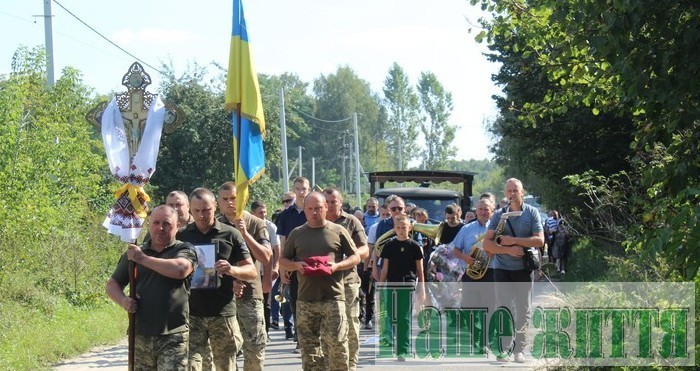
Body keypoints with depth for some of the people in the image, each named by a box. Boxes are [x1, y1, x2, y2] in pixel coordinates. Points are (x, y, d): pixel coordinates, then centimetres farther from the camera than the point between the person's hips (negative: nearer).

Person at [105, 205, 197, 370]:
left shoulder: (185, 250, 2)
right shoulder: (134, 253, 14)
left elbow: (180, 269, -20)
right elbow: (112, 284, 19)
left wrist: (143, 259, -11)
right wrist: (123, 300, -5)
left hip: (173, 337, -4)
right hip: (140, 336, 4)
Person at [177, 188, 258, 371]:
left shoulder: (230, 234, 3)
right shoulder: (181, 236, 7)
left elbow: (252, 272, 2)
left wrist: (232, 270, -19)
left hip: (223, 313, 0)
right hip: (191, 313, 0)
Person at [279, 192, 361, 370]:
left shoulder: (338, 231, 6)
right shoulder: (296, 234, 12)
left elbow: (356, 257, 9)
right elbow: (282, 261, 17)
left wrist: (337, 266, -10)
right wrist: (296, 265, -5)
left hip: (333, 297, -2)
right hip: (305, 299, 3)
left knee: (337, 343, -9)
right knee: (308, 347, 4)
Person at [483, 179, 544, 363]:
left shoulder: (532, 213, 2)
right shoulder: (498, 215, 4)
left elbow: (539, 240, -7)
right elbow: (487, 244, -1)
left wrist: (514, 241, -14)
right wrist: (508, 250, -15)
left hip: (524, 267, 0)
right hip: (502, 268, 0)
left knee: (523, 310, 3)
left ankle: (519, 349, 9)